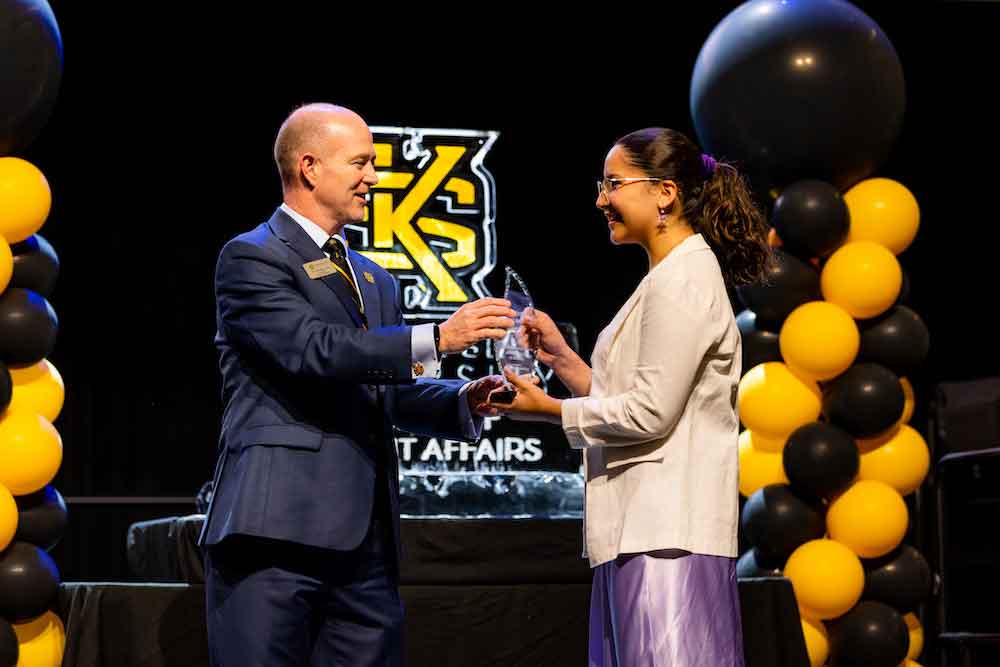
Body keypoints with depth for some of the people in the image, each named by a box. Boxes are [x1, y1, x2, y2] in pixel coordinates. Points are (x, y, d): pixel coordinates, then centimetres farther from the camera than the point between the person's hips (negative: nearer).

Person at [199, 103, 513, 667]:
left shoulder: (376, 281, 24)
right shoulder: (251, 258, -3)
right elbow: (314, 350, -17)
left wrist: (462, 400, 2)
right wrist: (438, 339, -21)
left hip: (367, 537, 8)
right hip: (278, 529, -8)